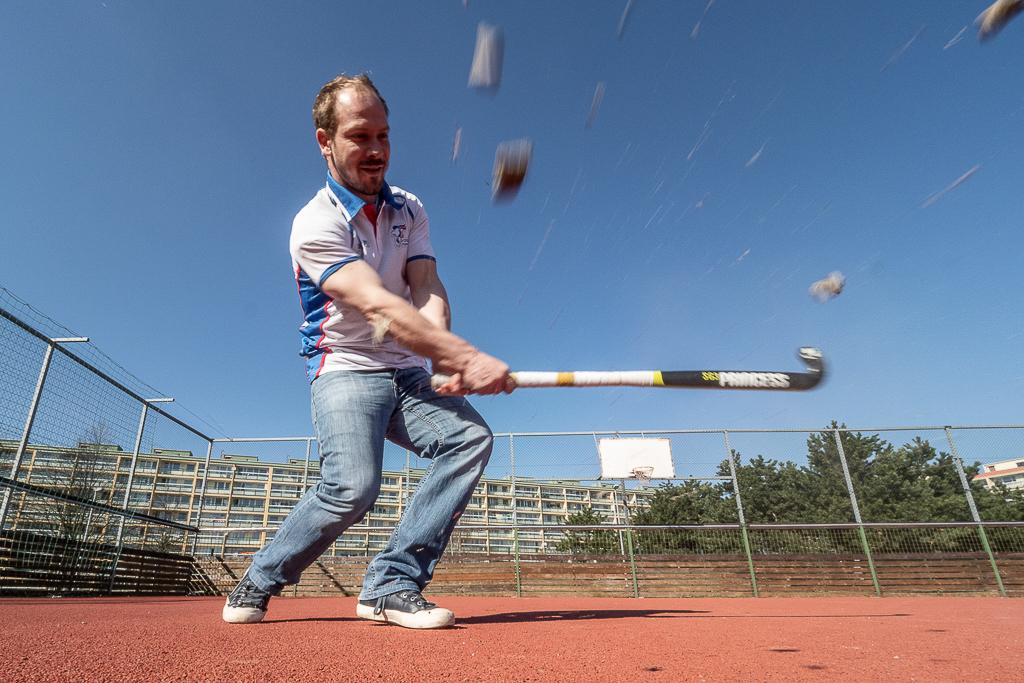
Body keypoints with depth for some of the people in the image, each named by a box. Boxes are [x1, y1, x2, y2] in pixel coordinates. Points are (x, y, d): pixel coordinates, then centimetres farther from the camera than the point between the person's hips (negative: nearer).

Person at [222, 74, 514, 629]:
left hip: (409, 374, 6)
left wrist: (443, 355, -28)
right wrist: (466, 356, -37)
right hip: (345, 371, -5)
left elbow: (427, 289, -6)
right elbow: (379, 307, -26)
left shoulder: (409, 210, 9)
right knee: (353, 487, -27)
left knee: (470, 436, -20)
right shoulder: (315, 224, -11)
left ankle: (392, 584, -12)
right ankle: (259, 582, 3)